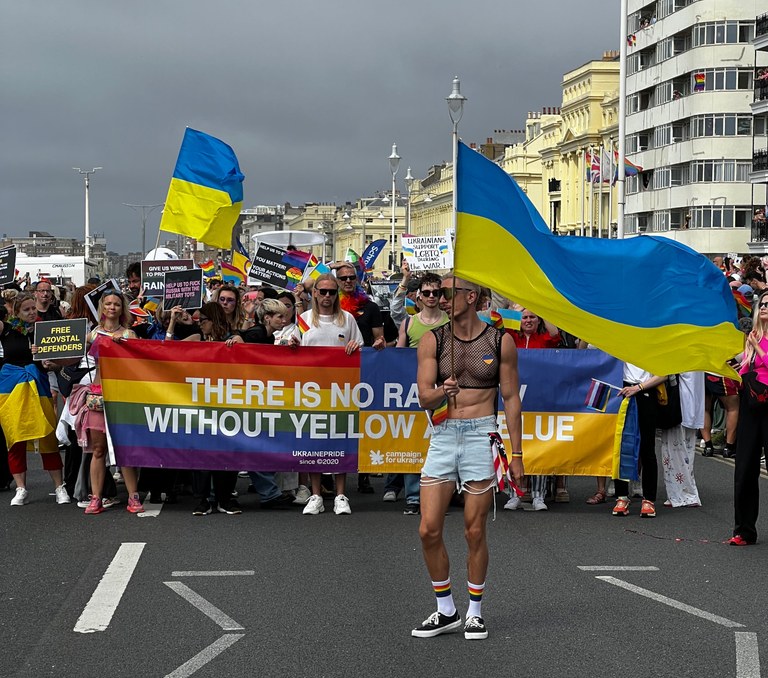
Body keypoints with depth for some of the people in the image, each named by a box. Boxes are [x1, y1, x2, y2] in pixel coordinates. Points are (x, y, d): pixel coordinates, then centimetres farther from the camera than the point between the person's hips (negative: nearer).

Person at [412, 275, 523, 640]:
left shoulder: (500, 342, 2)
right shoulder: (432, 340, 5)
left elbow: (511, 399, 6)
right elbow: (424, 397, 0)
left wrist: (516, 453, 3)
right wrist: (443, 391, -24)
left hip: (481, 436, -2)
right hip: (443, 436, 2)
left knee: (475, 532, 1)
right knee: (429, 530, -3)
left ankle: (475, 612, 17)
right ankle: (446, 610, 14)